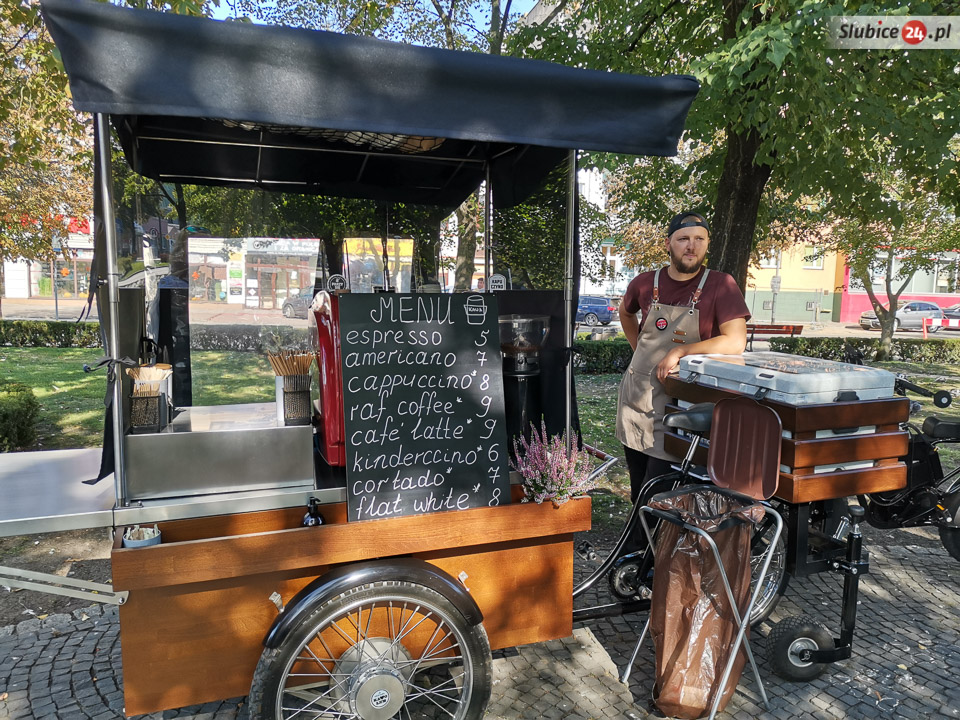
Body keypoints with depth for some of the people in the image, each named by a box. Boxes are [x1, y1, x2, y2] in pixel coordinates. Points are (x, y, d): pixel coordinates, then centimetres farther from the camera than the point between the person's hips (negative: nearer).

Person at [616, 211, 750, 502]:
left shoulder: (721, 285, -10)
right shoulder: (645, 283, 2)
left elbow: (735, 342, -20)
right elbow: (625, 313, 24)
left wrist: (679, 351, -22)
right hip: (635, 398, 5)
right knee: (637, 496, 17)